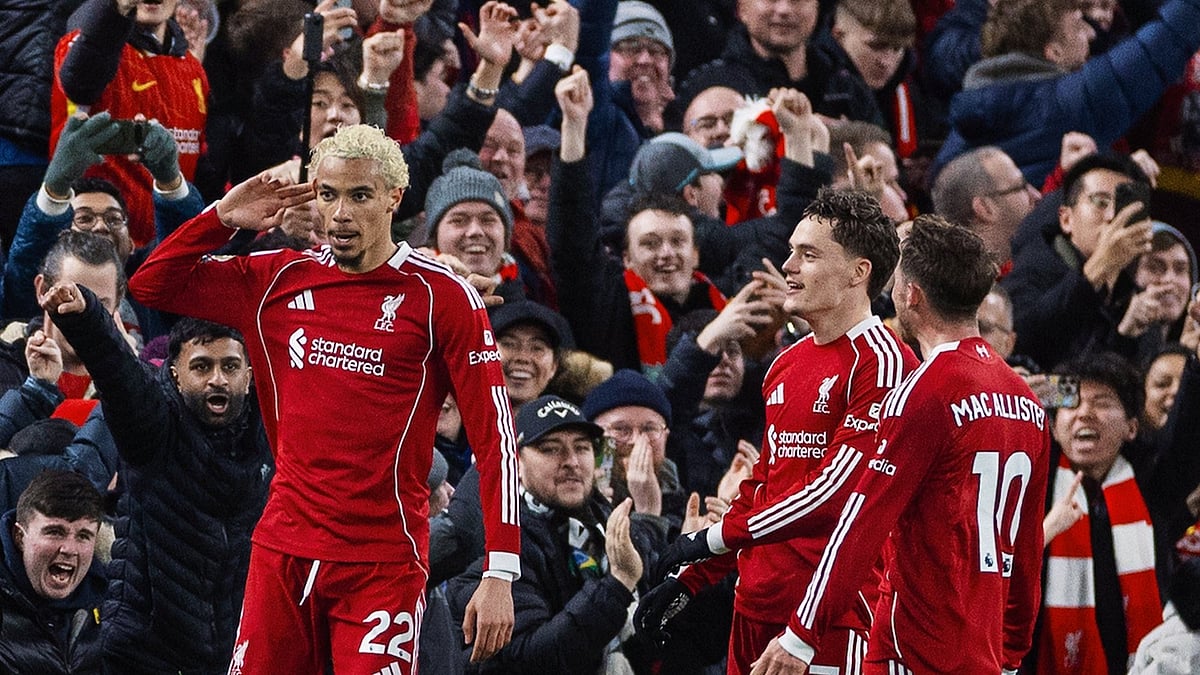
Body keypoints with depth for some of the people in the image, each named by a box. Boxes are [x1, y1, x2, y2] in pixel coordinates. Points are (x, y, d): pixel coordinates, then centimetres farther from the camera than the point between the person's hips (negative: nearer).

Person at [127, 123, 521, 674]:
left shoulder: (441, 297, -4)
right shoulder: (279, 281, 9)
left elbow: (493, 436, -6)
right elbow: (151, 286, 17)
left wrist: (500, 575, -13)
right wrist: (223, 216, 3)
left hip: (384, 563, -4)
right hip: (284, 552, 4)